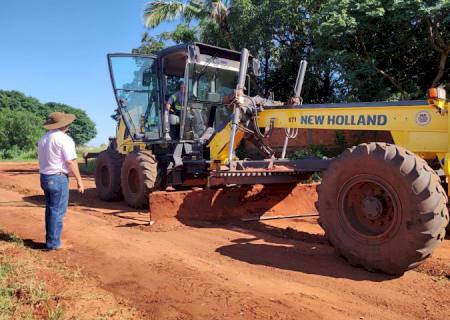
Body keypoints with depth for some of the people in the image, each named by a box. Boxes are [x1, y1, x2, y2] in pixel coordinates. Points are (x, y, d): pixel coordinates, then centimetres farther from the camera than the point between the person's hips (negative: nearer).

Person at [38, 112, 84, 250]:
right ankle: (53, 243, 3)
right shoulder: (64, 139, -15)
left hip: (44, 177, 9)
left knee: (50, 209, 18)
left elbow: (42, 160, 16)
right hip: (58, 178, -9)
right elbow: (71, 162, -18)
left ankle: (50, 239, 27)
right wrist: (79, 180, -12)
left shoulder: (43, 138, 11)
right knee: (57, 211, -1)